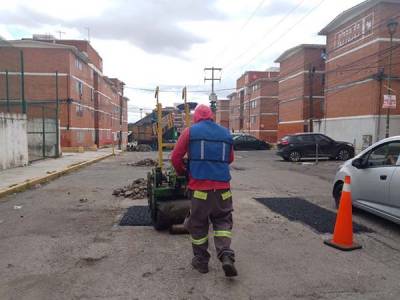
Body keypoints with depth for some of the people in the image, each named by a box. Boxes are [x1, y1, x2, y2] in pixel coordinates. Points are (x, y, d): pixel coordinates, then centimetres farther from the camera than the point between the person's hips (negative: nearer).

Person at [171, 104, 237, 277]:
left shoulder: (190, 131, 0)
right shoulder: (225, 133, 10)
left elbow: (176, 157, -1)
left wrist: (182, 172, 17)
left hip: (199, 187, -2)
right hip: (222, 186, 3)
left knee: (198, 224, 12)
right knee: (223, 221, 15)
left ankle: (201, 261, 23)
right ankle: (226, 256, -2)